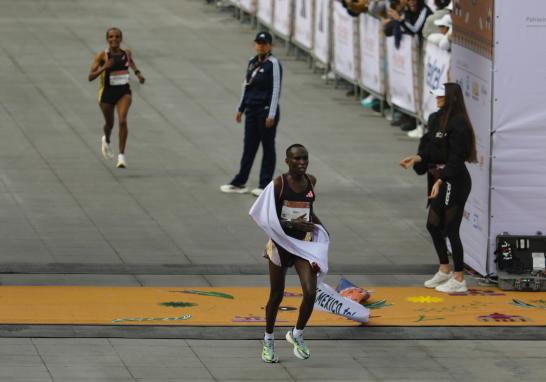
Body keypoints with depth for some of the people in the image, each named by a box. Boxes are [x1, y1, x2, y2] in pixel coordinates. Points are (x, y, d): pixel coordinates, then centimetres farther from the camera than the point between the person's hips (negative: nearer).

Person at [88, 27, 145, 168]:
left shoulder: (126, 53, -3)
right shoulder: (102, 55, -13)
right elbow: (90, 77, -17)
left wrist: (138, 73, 8)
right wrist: (104, 67, -31)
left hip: (124, 92, 1)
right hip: (107, 93, -1)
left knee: (123, 120, -21)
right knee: (109, 124, 17)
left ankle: (122, 155, -16)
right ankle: (106, 140, 54)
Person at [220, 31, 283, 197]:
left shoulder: (273, 64, -11)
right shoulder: (252, 62, 11)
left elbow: (276, 90, -14)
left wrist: (271, 115, -18)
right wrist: (241, 108, 17)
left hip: (266, 110, -7)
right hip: (252, 109, 7)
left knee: (268, 147, 2)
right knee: (249, 146, 11)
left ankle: (265, 185, 7)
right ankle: (240, 183, 15)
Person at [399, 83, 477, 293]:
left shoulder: (458, 124, -18)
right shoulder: (438, 120, 11)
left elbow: (456, 157, -22)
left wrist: (440, 180, -26)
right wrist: (417, 158, -1)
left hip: (455, 181, -10)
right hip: (440, 178, 10)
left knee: (451, 229, -4)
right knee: (433, 225, 18)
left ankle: (459, 280, 5)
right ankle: (445, 271, 33)